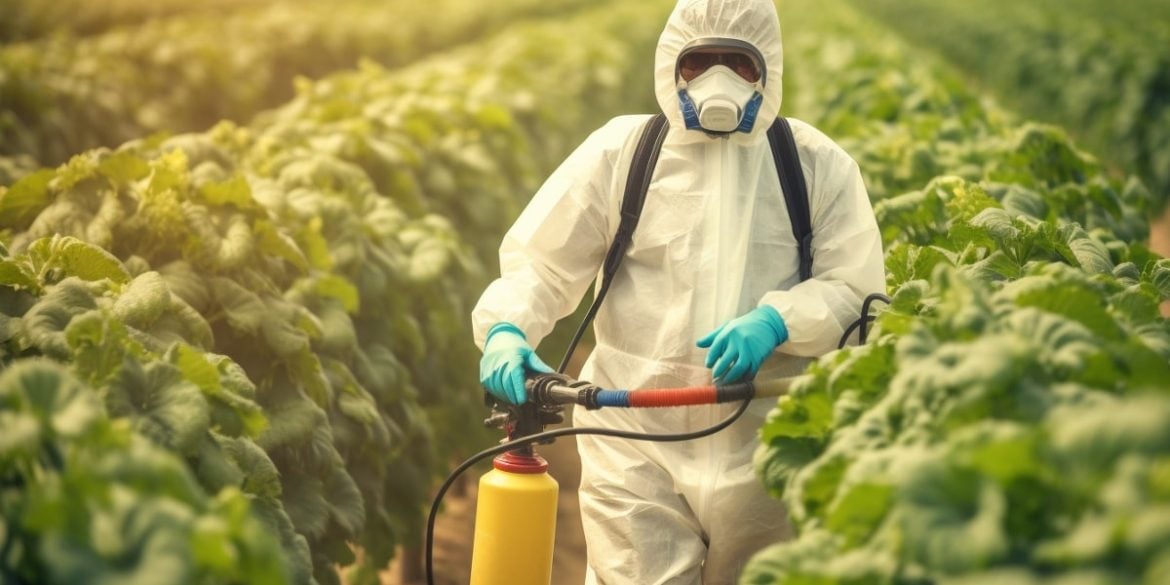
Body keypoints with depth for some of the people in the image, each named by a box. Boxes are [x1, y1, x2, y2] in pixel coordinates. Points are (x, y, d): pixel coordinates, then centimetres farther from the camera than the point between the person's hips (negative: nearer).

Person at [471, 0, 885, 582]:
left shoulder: (816, 164, 3)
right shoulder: (620, 150, 2)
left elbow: (856, 289, 0)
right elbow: (542, 262, 1)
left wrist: (776, 322, -19)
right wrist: (506, 329, -19)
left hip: (763, 444, 1)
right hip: (637, 431, -1)